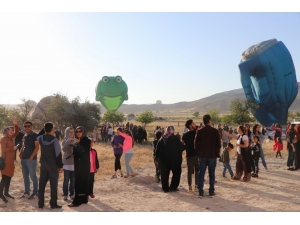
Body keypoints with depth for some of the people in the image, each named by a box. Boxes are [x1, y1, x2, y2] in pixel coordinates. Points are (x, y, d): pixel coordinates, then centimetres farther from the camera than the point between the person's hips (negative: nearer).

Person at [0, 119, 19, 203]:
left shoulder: (10, 138, 11)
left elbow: (16, 132, 12)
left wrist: (15, 124, 1)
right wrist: (13, 148, -13)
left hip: (11, 161, 8)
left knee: (9, 177, 12)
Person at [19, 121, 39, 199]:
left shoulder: (34, 135, -9)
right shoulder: (25, 136, 13)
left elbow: (37, 147, -15)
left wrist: (31, 157, -18)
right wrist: (21, 153, 5)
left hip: (31, 159, -7)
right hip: (24, 159, 7)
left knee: (33, 176, -1)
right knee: (25, 176, 13)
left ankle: (35, 192, 9)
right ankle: (26, 192, 23)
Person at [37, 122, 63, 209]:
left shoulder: (41, 138, -1)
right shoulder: (55, 140, -16)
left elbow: (37, 138, 28)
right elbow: (58, 154, -14)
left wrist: (43, 130, 19)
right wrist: (60, 165, -6)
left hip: (43, 165, 5)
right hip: (53, 166, -5)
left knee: (41, 185, 11)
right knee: (53, 185, 2)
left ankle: (40, 203, 16)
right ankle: (53, 204, 5)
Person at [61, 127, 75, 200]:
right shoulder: (64, 141, -1)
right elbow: (64, 149, -19)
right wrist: (68, 141, -25)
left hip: (74, 163, 2)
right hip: (66, 163, -2)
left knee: (73, 180, 6)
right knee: (66, 180, -1)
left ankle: (72, 194, 18)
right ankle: (65, 194, 9)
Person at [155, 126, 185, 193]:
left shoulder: (162, 139, 4)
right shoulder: (175, 138, -9)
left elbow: (157, 149, 5)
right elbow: (181, 147, -7)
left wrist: (157, 158, 13)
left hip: (163, 159, 4)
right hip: (174, 159, -3)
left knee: (164, 174, 10)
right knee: (176, 173, 11)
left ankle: (165, 188, 12)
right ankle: (173, 187, 9)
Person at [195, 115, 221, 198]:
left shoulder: (199, 131, -2)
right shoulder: (215, 131, -6)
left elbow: (196, 144, 1)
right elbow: (218, 144, -3)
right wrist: (217, 153, 10)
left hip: (202, 156, 1)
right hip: (212, 155, -1)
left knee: (201, 174, 6)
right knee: (212, 174, 9)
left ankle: (200, 192, 4)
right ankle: (211, 192, 11)